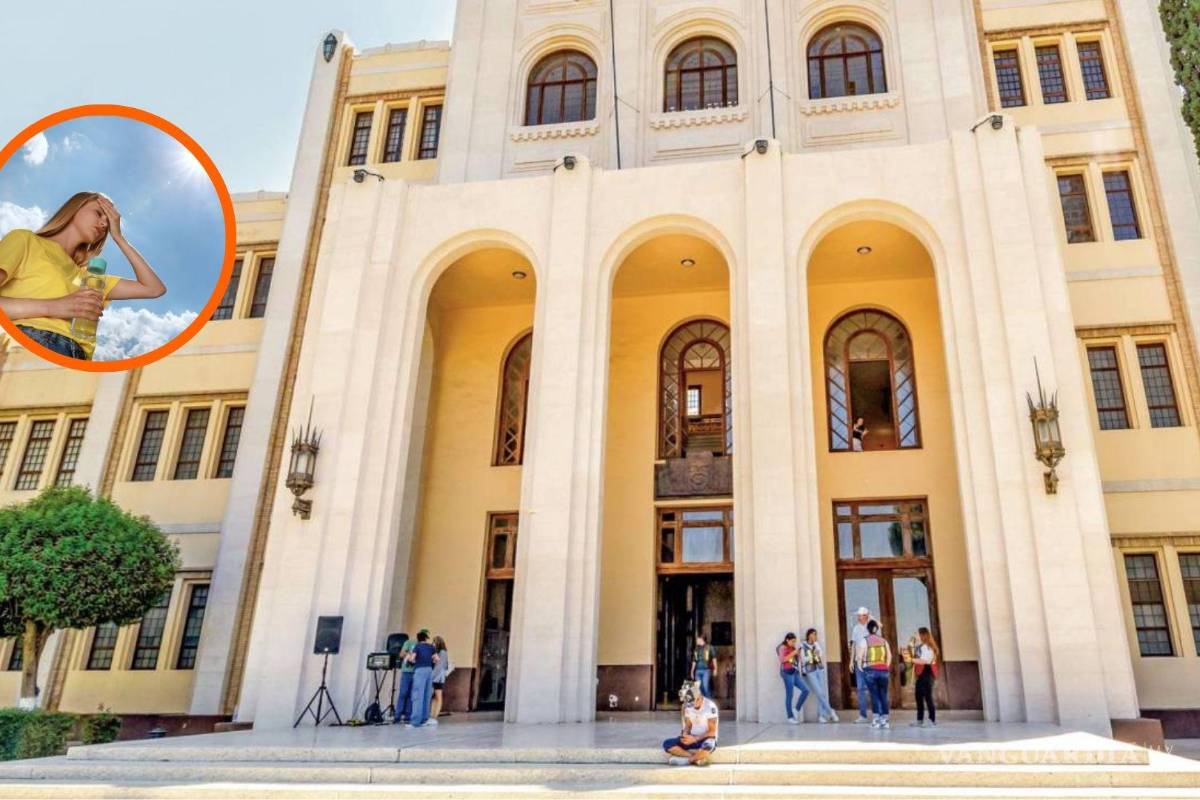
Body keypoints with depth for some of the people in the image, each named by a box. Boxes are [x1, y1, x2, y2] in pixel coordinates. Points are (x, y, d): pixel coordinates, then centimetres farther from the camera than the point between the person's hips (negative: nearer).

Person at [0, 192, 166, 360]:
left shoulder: (86, 276, 32)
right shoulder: (25, 240, 17)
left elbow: (154, 289, 25)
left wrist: (118, 236, 28)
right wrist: (51, 307, -12)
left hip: (75, 359, 4)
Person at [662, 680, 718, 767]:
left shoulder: (710, 706, -17)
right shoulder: (686, 706, 0)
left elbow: (712, 732, -14)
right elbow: (688, 726, 8)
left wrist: (695, 739, -23)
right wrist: (685, 735, -14)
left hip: (706, 739, -5)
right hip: (692, 738, 5)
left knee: (707, 746, -42)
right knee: (667, 744, -18)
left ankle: (686, 760, -19)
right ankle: (697, 758, -22)